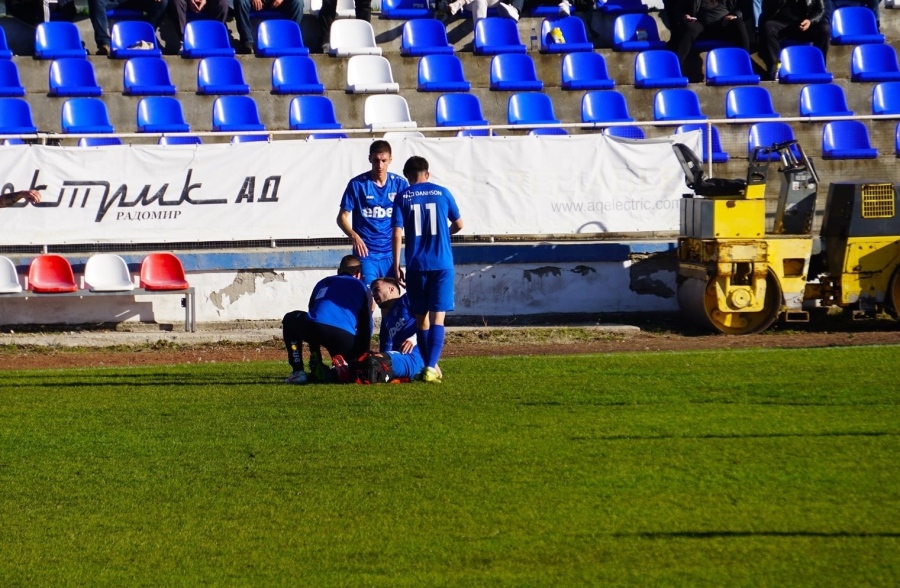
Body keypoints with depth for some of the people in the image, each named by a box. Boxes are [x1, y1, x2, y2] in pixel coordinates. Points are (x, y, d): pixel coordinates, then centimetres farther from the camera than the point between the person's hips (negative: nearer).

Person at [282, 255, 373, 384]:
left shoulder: (323, 283, 34)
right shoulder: (362, 287, 26)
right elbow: (366, 325, 21)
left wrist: (316, 359, 44)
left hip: (314, 328, 2)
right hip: (345, 336, -2)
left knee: (290, 320, 36)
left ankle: (298, 372, 21)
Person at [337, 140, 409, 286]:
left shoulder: (399, 184, 3)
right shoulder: (357, 184, -4)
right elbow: (342, 217, -1)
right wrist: (353, 236, -21)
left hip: (390, 253, 3)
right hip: (365, 252, -3)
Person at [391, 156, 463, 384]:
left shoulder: (402, 197, 2)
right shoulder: (442, 193, 5)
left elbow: (397, 234, -4)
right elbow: (458, 225, 14)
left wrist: (396, 266, 1)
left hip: (416, 265, 0)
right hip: (442, 263, 0)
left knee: (421, 318, 12)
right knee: (437, 317, -4)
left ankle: (429, 366, 15)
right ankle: (431, 366, -19)